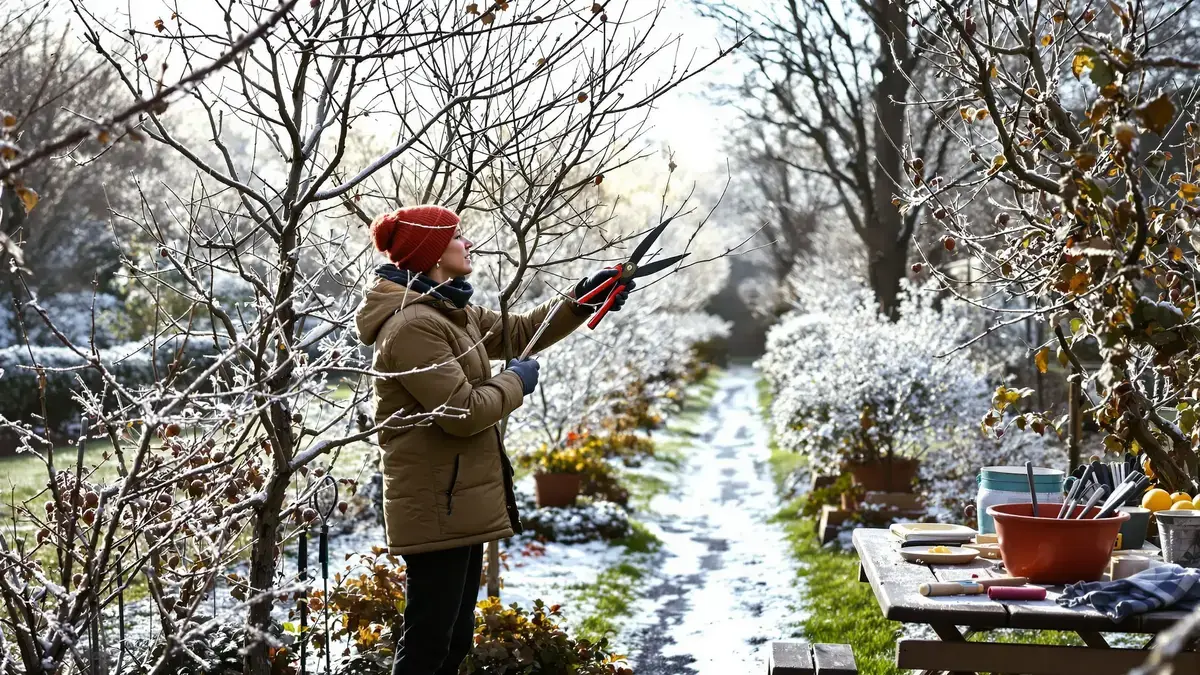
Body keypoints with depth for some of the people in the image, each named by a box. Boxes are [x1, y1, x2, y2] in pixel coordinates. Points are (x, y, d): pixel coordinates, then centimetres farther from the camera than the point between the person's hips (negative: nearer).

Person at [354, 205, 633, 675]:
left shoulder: (452, 312, 13)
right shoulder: (413, 326, -20)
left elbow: (519, 333, 23)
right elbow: (464, 412, -24)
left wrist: (581, 300, 13)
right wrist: (516, 381, -7)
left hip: (462, 502, 11)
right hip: (436, 506, -11)